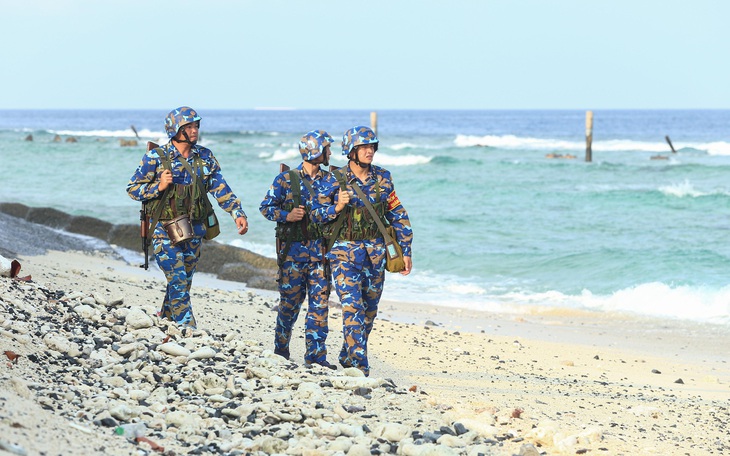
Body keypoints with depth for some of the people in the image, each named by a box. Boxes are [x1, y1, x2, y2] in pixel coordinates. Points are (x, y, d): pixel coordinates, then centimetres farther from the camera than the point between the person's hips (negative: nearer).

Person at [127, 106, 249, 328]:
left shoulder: (205, 157, 5)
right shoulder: (156, 158, -8)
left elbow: (221, 189, 5)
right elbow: (132, 188, -5)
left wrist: (237, 213, -6)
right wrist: (158, 187, -20)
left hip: (194, 232, 5)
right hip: (165, 232, -5)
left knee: (183, 283, 12)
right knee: (178, 282, -12)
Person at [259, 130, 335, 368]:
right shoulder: (286, 179, -2)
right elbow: (266, 206, -1)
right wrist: (287, 216, -16)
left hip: (320, 248, 3)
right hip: (293, 248, -3)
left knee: (320, 301, -4)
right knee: (291, 300, 2)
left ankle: (316, 355, -2)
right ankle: (280, 351, 20)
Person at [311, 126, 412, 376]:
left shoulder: (382, 178, 3)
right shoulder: (334, 180, -6)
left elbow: (398, 216, 9)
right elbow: (316, 214, -3)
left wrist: (406, 251, 7)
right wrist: (337, 207, -22)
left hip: (375, 252, 4)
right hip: (344, 251, -4)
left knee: (369, 309, 10)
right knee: (353, 307, -15)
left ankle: (348, 357, 28)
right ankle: (359, 365, -16)